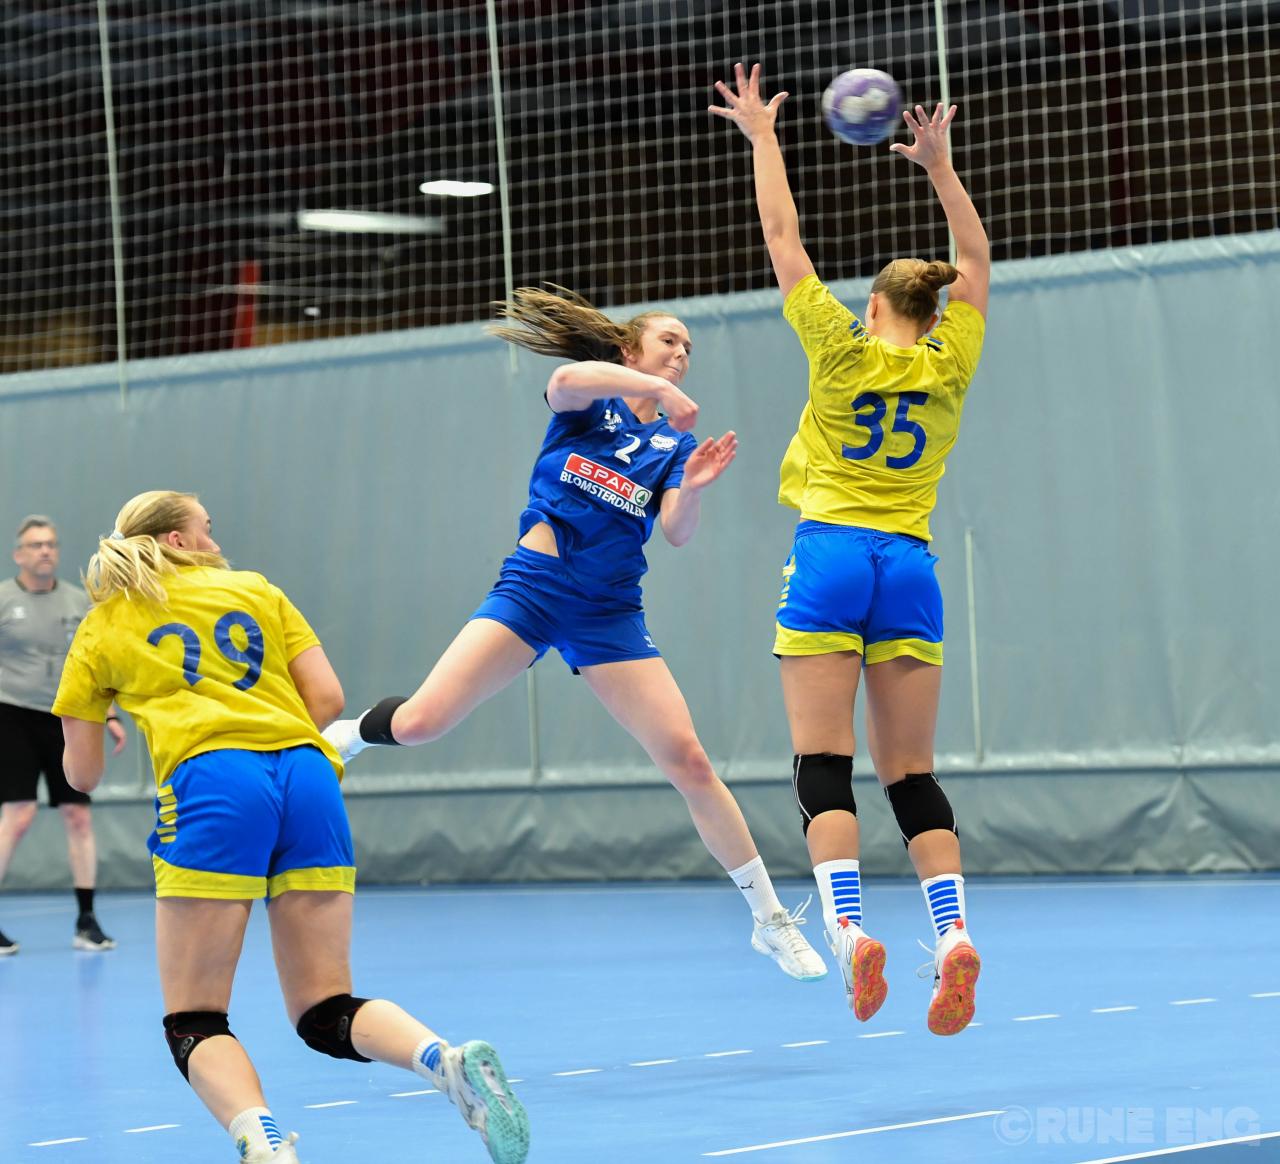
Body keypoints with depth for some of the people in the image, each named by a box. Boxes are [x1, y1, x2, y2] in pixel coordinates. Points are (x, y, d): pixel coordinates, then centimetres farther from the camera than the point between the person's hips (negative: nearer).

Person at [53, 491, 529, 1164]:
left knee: (193, 1025, 2)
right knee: (326, 1015, 10)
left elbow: (82, 774, 19)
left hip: (211, 787, -3)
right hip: (308, 779, 3)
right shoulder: (256, 591, 24)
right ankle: (449, 1060, -20)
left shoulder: (100, 630, 19)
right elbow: (327, 698, 15)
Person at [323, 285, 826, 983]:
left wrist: (692, 489, -24)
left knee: (688, 760, -8)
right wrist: (656, 388, -30)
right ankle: (345, 737, 17)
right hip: (531, 587, -2)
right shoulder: (589, 399, 6)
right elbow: (564, 380, -21)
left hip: (608, 612, 2)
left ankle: (772, 921, 4)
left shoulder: (676, 442, 12)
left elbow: (677, 533, -4)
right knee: (420, 722, -19)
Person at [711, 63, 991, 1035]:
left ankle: (848, 926, -24)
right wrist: (938, 163, 28)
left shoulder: (842, 351, 0)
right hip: (909, 565, 3)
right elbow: (976, 260, 23)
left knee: (824, 765, -6)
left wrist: (762, 137, 17)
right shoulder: (950, 368, 8)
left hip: (831, 556, -3)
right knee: (910, 772, 5)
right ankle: (953, 929, -13)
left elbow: (783, 240, 7)